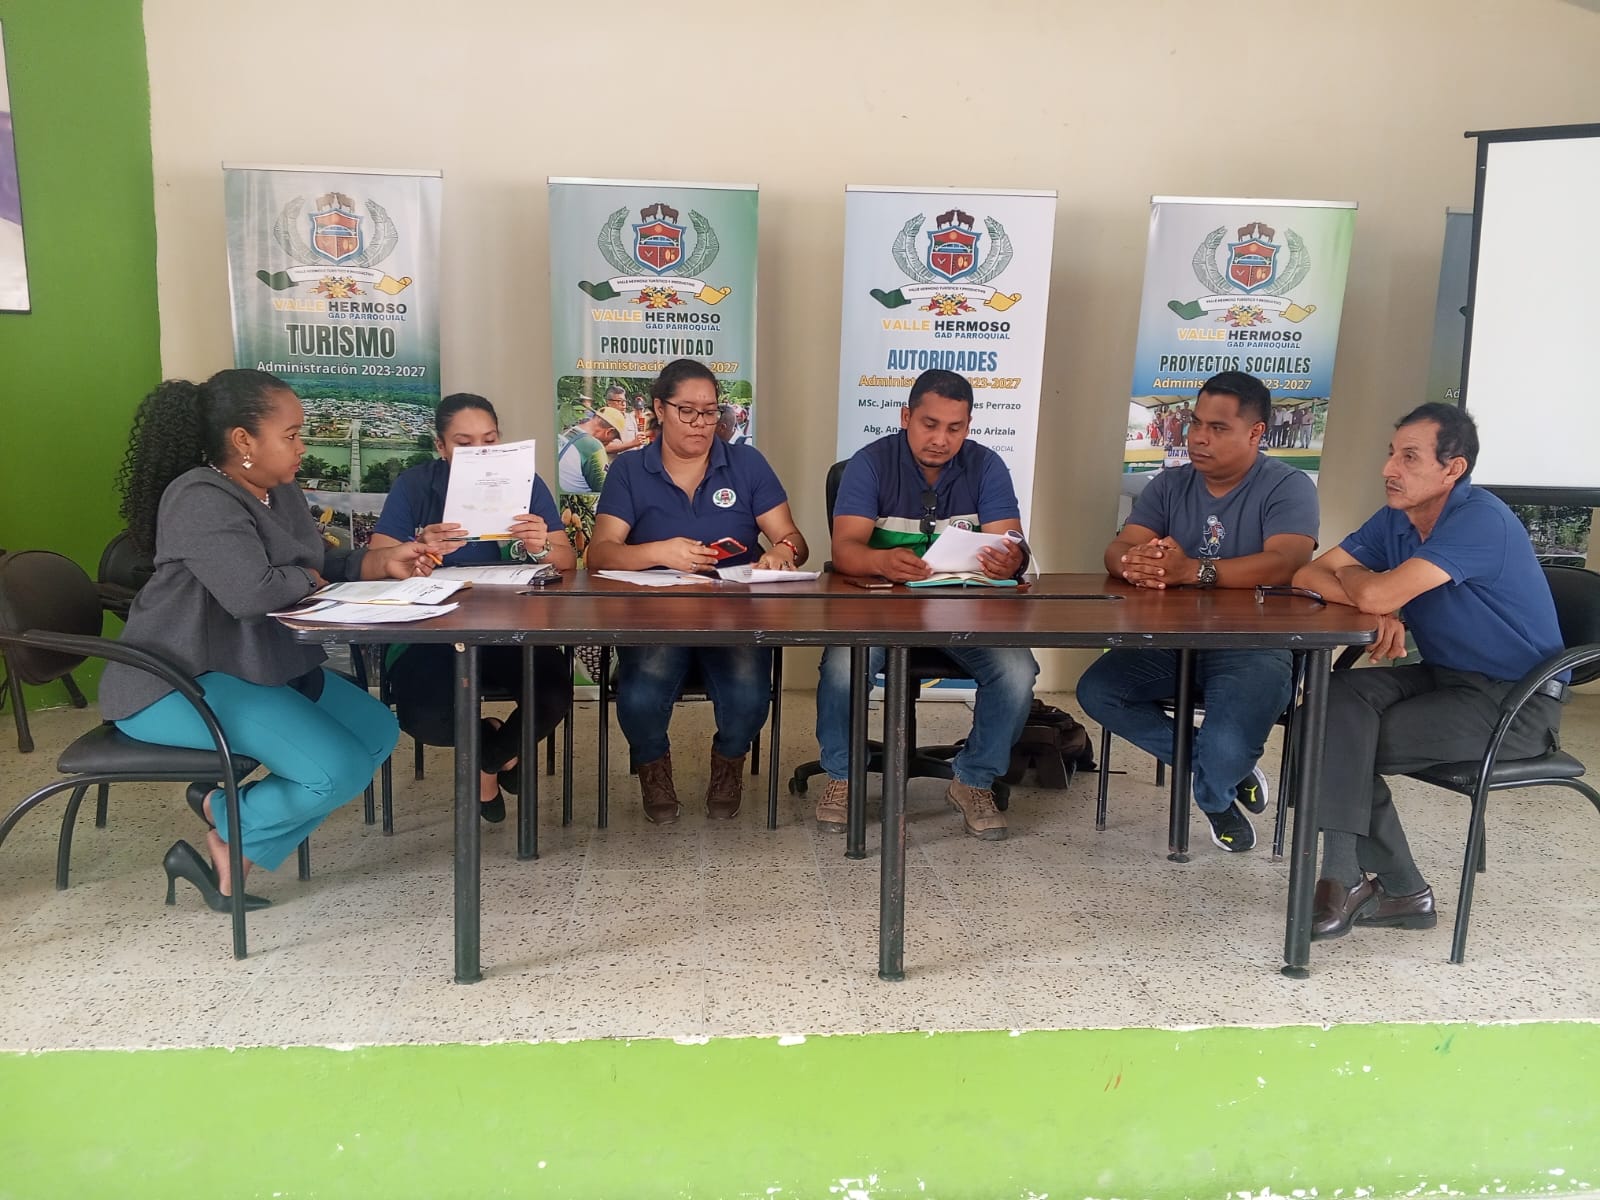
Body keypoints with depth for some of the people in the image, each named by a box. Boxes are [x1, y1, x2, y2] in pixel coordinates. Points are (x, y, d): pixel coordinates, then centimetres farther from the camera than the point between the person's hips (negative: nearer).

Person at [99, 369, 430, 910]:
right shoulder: (201, 501, -21)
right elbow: (253, 591, -34)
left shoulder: (281, 491, 10)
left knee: (378, 732, 4)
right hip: (182, 682, -10)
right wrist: (307, 579, -12)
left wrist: (384, 561, -3)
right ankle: (224, 818, 8)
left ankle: (235, 849, 2)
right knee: (337, 769, -22)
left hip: (263, 666, 11)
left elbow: (325, 563, 17)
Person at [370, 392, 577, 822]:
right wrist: (421, 549, -30)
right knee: (423, 718, -29)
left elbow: (568, 561, -1)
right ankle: (494, 744, 11)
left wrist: (541, 548, -25)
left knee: (555, 695, -27)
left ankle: (488, 758, 10)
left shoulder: (525, 482, 3)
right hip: (434, 632, -1)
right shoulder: (414, 485, 1)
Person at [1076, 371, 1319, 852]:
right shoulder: (1170, 485, 10)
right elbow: (1117, 550, -3)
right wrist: (1132, 563, -30)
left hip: (1253, 646, -5)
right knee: (1095, 691, -18)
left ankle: (1213, 795, 13)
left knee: (1228, 747, -30)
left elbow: (1285, 562, -23)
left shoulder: (1288, 487, -4)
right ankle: (1223, 769, 1)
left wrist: (1192, 570, -36)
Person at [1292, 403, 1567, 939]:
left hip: (1516, 702, -7)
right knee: (1337, 697, -17)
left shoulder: (1481, 521, -23)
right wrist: (1380, 611, -21)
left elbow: (1377, 595, -33)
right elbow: (1307, 575, -2)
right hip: (1444, 675, 7)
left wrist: (1351, 575, -8)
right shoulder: (1395, 518, 2)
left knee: (1350, 747, -19)